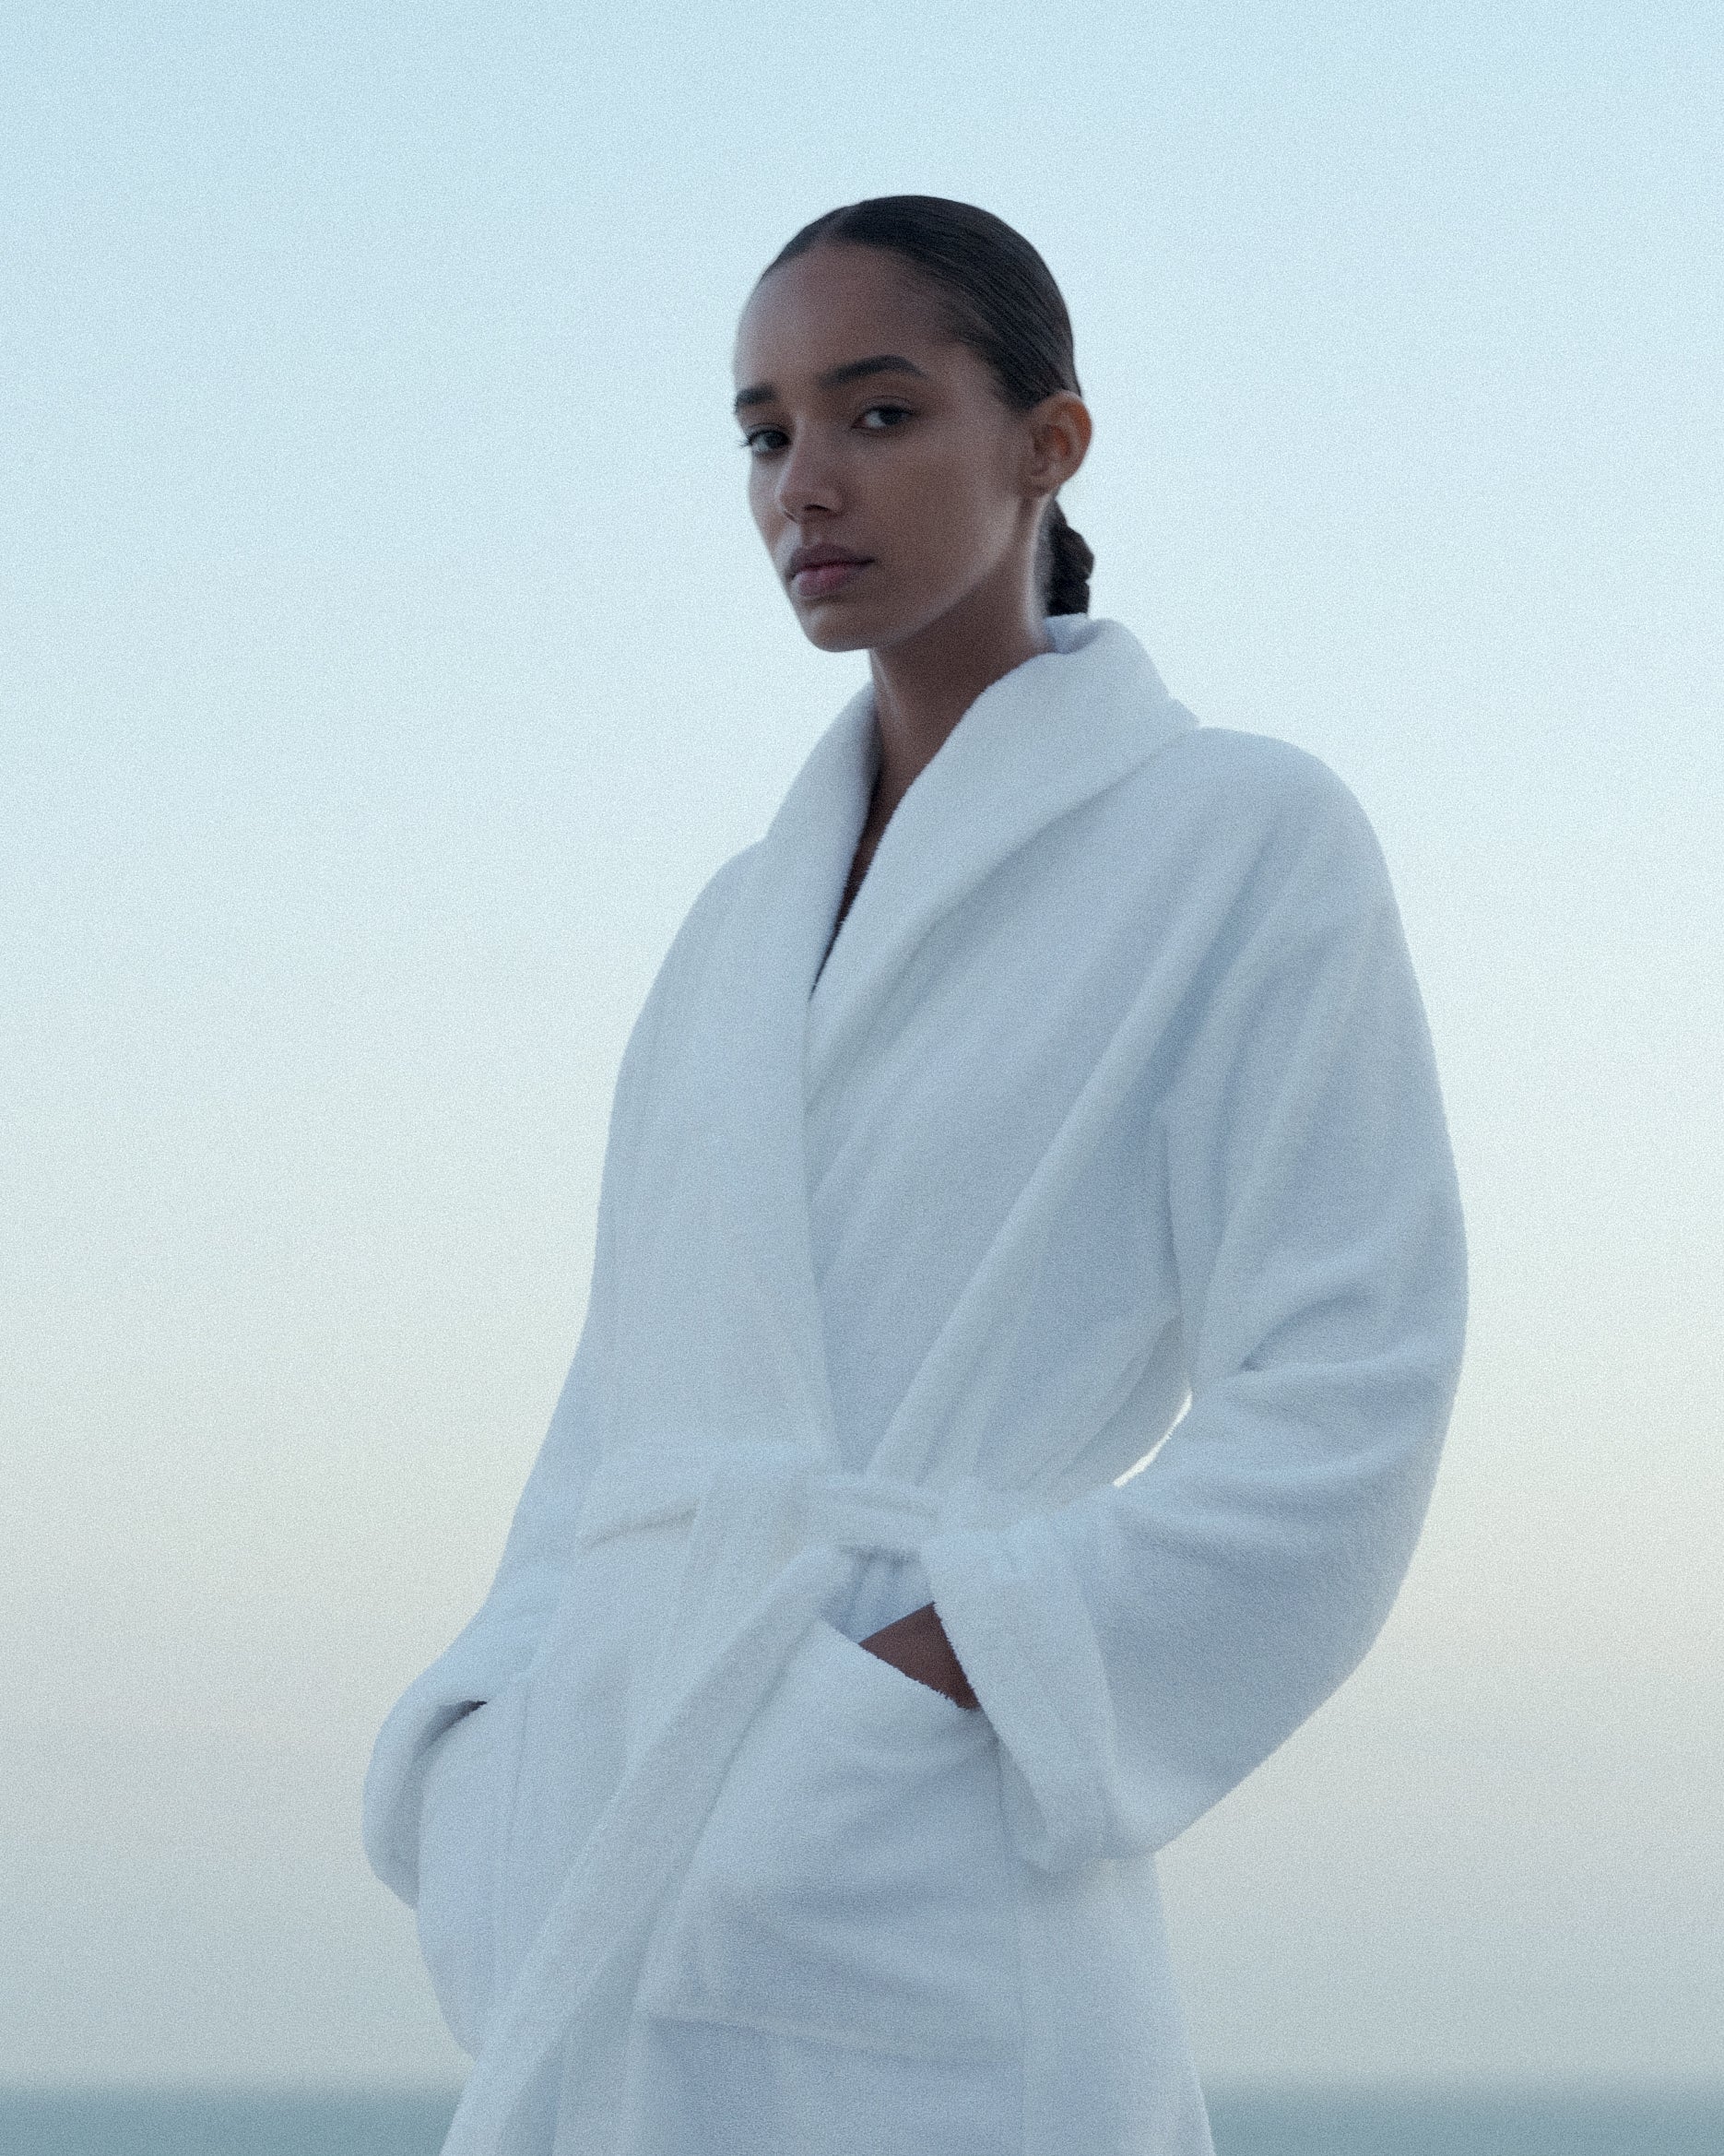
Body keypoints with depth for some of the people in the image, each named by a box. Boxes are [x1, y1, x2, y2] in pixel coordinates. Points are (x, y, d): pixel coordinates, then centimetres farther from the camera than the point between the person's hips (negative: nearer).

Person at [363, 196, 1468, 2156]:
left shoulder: (1248, 841, 2)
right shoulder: (746, 925, 20)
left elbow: (1340, 1407, -6)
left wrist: (916, 1683, -13)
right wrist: (496, 1762, 2)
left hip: (914, 1887, -6)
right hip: (618, 1875, 6)